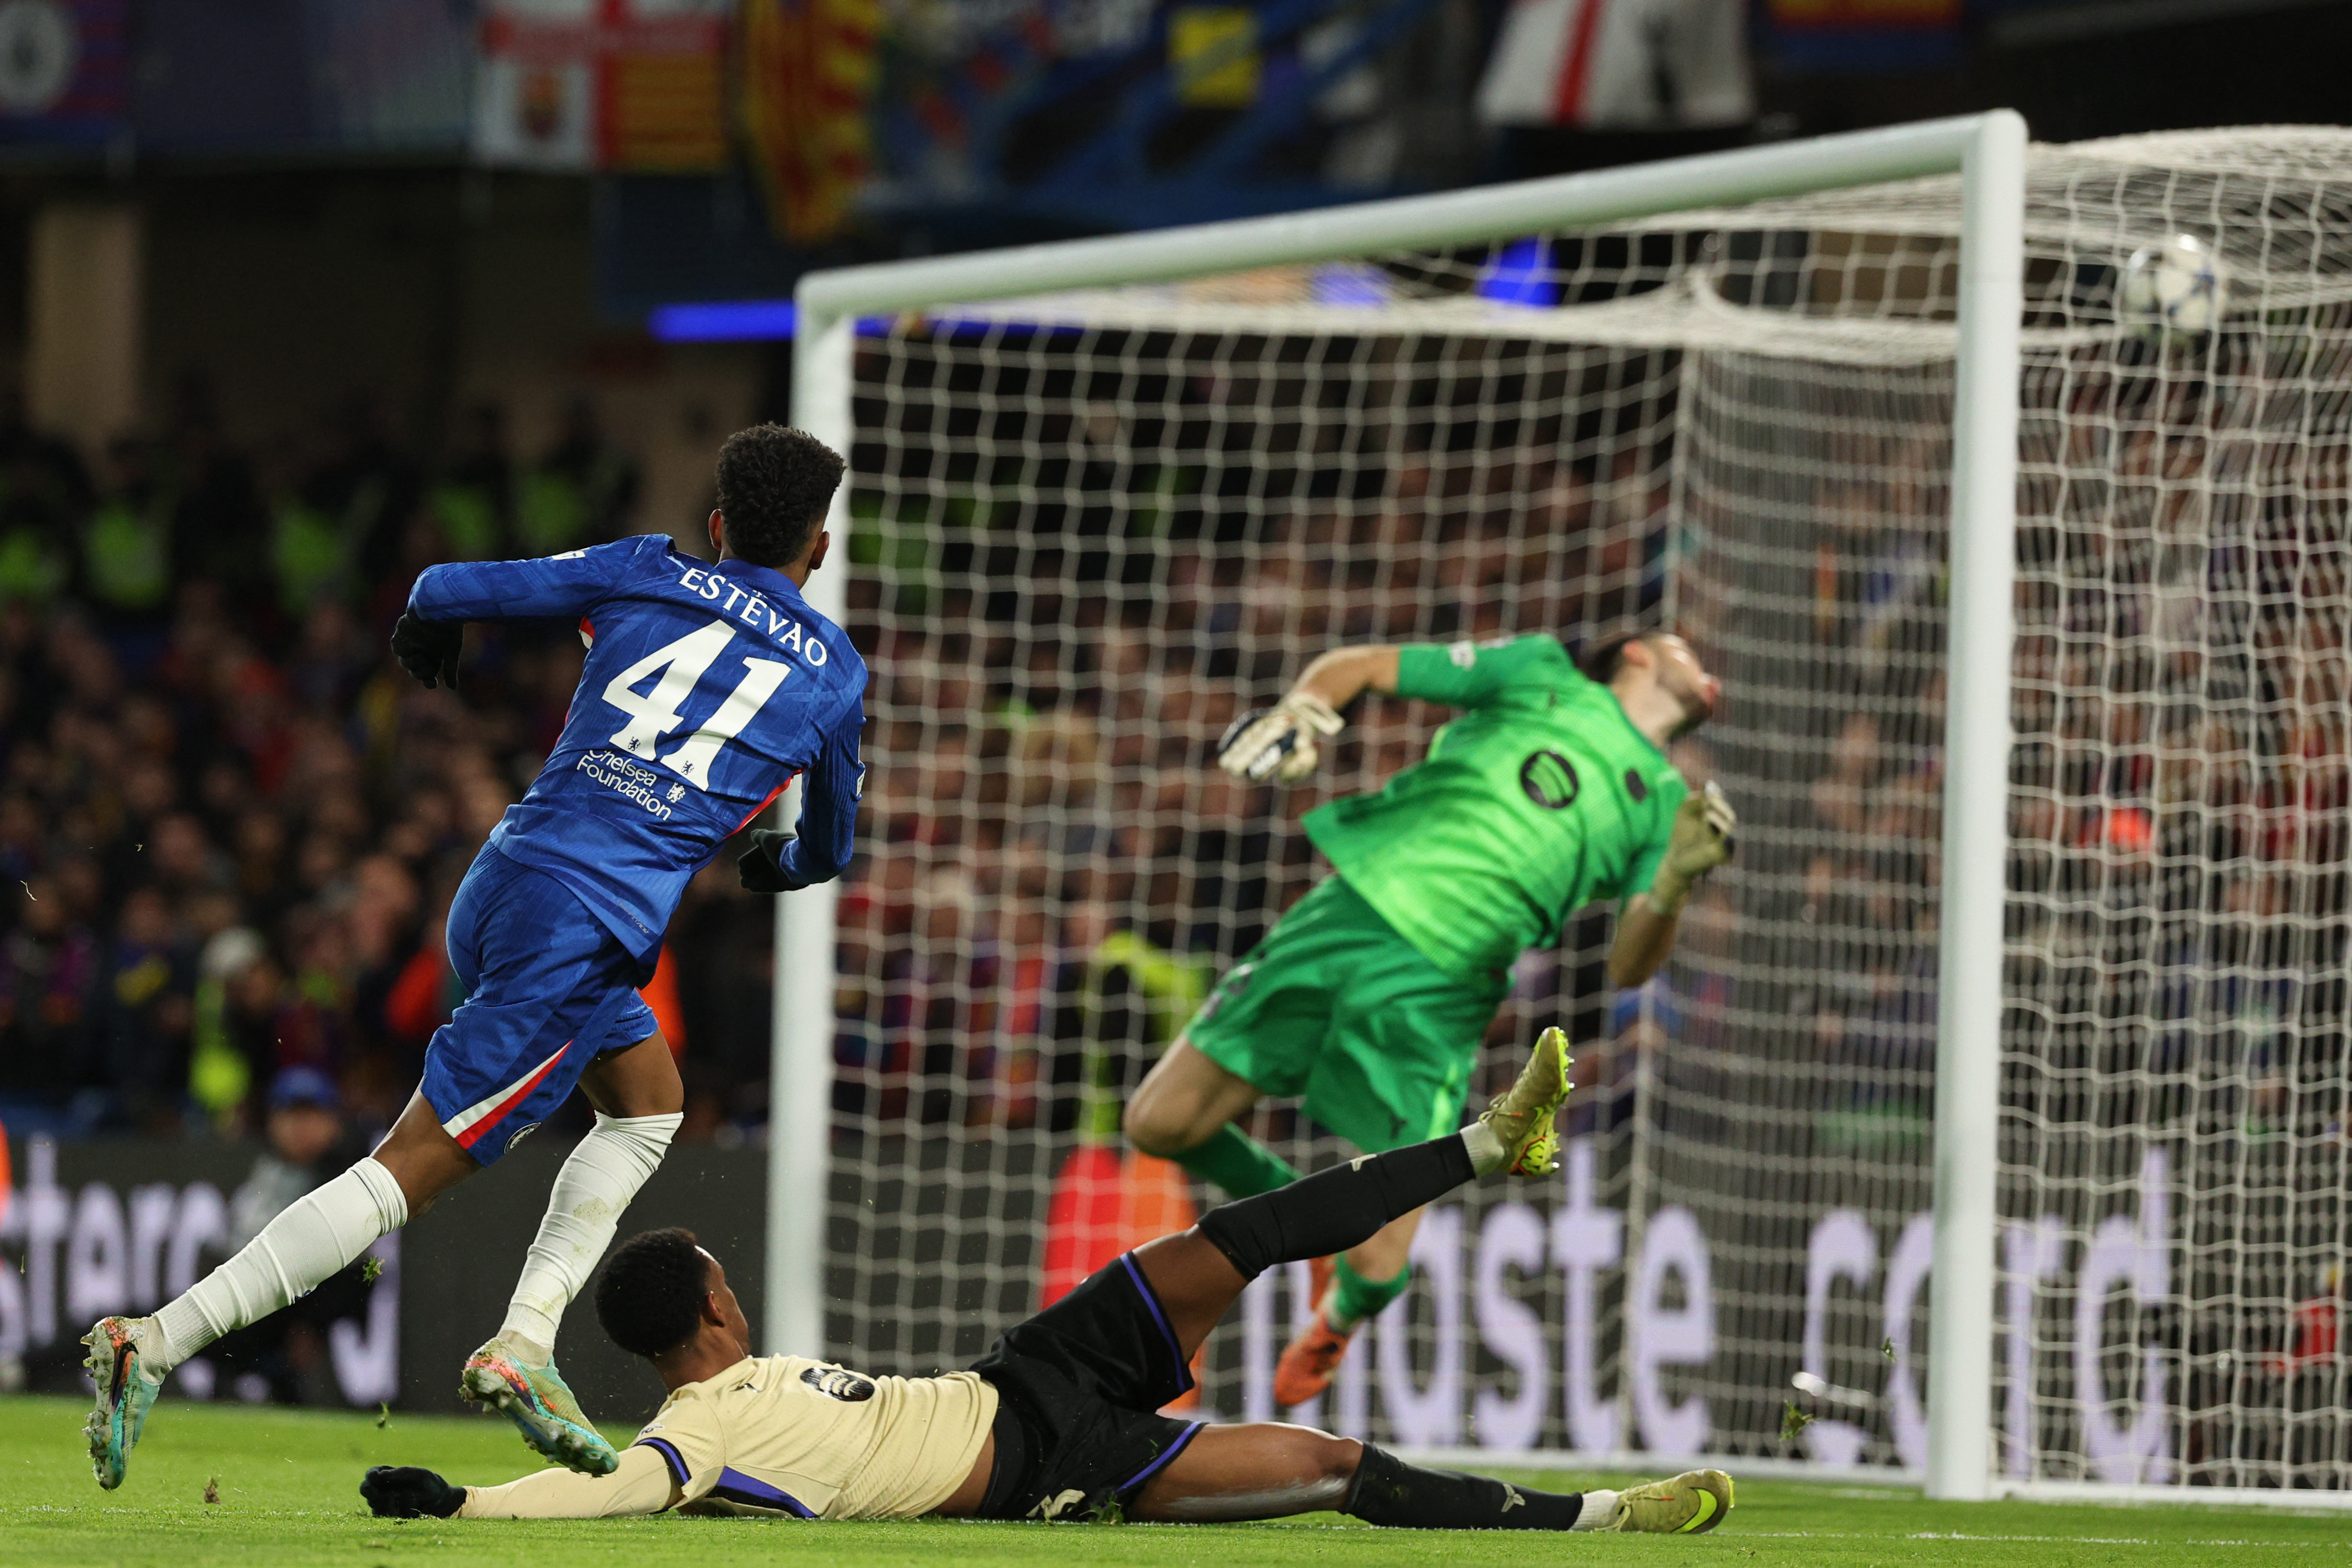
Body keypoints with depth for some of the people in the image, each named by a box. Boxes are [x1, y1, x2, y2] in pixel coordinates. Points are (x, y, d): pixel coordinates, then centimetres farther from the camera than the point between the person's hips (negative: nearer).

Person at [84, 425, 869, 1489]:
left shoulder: (644, 575, 14)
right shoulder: (835, 673, 9)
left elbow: (444, 591, 11)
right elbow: (829, 851, 24)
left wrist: (426, 640, 35)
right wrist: (774, 866, 48)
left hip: (498, 884, 6)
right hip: (583, 938, -6)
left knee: (649, 1103, 26)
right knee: (408, 1173, -5)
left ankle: (524, 1344, 12)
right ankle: (153, 1345, -15)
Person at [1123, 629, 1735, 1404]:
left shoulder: (1665, 804, 13)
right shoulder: (1540, 672, 13)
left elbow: (1628, 968, 4)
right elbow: (1358, 666, 13)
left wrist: (1672, 887, -16)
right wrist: (1303, 709, -8)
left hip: (1436, 994, 0)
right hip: (1346, 917, 0)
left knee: (1376, 1269, -11)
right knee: (1160, 1124, -3)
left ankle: (1339, 1315, 26)